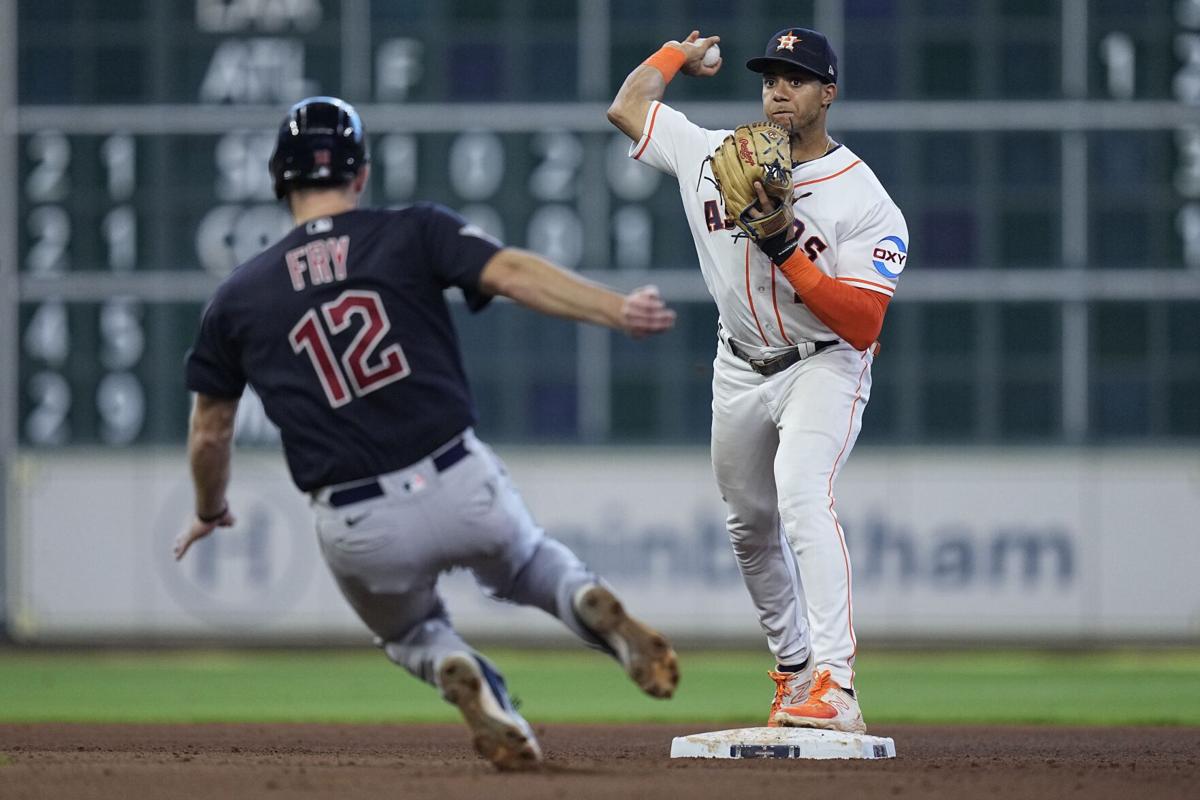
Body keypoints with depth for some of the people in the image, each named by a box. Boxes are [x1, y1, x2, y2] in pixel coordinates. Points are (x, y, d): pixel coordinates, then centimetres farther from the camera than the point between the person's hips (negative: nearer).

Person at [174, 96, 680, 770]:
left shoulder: (240, 297, 9)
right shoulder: (413, 234, 4)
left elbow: (210, 432, 18)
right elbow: (513, 272, -14)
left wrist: (210, 512, 36)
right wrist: (617, 310, -23)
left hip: (359, 533, 1)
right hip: (464, 485, -1)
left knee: (412, 633, 31)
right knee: (528, 564, 32)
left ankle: (464, 680, -4)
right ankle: (599, 610, -3)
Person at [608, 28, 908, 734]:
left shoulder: (867, 204, -17)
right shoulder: (717, 157, -2)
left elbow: (863, 326, -25)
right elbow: (627, 106, 10)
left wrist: (786, 248, -30)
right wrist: (680, 53, 21)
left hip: (824, 366, -6)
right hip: (742, 372, 6)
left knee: (802, 497, -29)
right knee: (752, 529, 15)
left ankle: (835, 689, -40)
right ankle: (793, 670, 36)